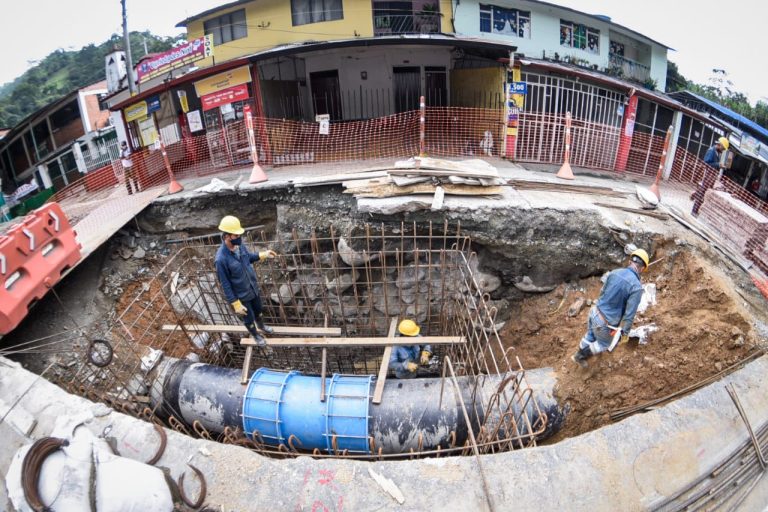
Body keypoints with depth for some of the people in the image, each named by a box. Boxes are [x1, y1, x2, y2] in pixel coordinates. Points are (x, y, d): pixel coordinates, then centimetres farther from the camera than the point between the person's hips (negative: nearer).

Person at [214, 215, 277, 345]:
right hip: (241, 296, -6)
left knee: (258, 311, 31)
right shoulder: (221, 259, -35)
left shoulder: (239, 245, -14)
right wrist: (236, 304, -20)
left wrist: (264, 254, -3)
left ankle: (261, 326, 62)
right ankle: (255, 335, 51)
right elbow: (225, 285, -24)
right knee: (249, 319, 21)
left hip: (254, 289, 6)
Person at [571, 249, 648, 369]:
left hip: (595, 311, 5)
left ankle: (578, 355, 50)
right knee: (604, 344, 27)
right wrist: (625, 332, -7)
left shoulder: (615, 272, -5)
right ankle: (581, 356, 40)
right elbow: (630, 314, -20)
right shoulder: (637, 287, -24)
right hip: (605, 322, -5)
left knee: (590, 336, 32)